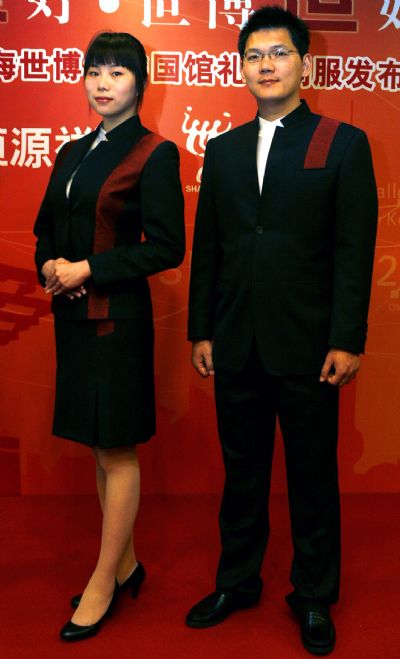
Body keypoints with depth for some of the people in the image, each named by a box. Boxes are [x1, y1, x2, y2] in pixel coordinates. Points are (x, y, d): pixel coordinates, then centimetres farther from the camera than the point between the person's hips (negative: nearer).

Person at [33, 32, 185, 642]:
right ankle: (125, 565, 30)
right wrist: (49, 266, -2)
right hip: (72, 316, 7)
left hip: (117, 318, -7)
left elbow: (167, 247, -12)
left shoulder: (154, 153, -6)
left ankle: (103, 584, 17)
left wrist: (90, 268, -15)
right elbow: (46, 229, 19)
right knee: (99, 449, 14)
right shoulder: (73, 153, 14)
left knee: (117, 453, 3)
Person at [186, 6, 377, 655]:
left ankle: (314, 596, 28)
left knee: (313, 478, 9)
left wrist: (347, 341, -11)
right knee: (242, 471, 16)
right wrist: (201, 330, 6)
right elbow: (207, 248, 10)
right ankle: (238, 581, 34)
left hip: (307, 347, -3)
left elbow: (355, 250, -6)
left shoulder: (344, 144, 0)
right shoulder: (223, 150, 11)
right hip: (236, 345, 4)